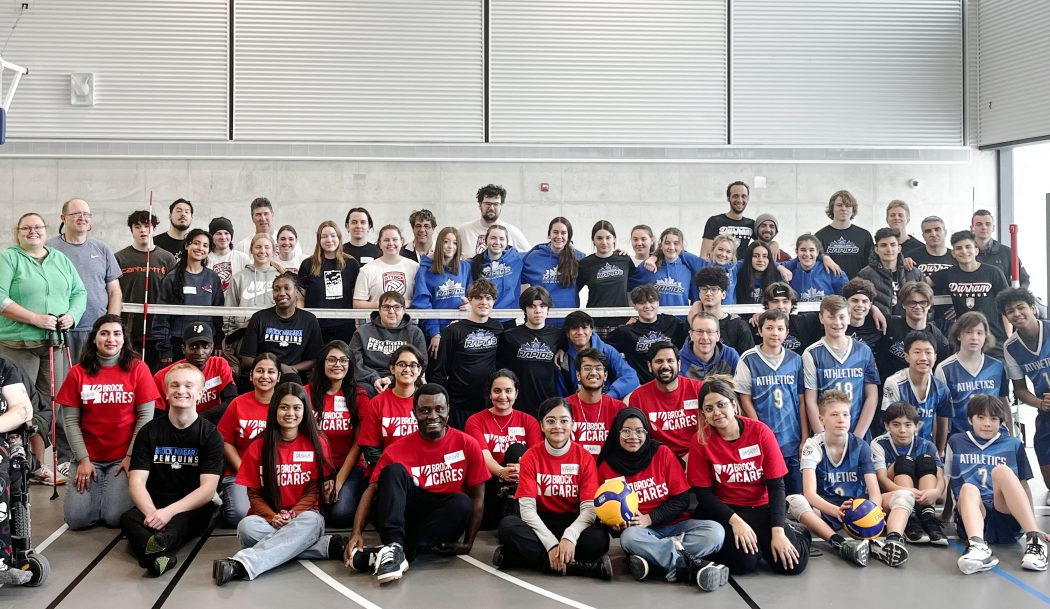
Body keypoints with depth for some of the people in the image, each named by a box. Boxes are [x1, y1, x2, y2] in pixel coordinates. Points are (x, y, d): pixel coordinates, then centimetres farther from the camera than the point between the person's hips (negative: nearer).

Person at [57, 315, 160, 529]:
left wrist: (131, 456, -10)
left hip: (124, 456, -2)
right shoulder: (78, 372, 1)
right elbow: (70, 421, 0)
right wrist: (83, 459, -9)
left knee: (117, 517, -17)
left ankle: (117, 487, 16)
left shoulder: (138, 369, -3)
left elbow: (145, 417, -4)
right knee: (76, 518, -13)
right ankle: (100, 487, 18)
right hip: (90, 457, 2)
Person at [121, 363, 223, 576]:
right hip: (153, 506, 2)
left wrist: (169, 511, -24)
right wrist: (152, 512, -24)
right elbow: (136, 482, -3)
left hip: (193, 510, -2)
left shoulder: (210, 435, 1)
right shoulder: (149, 432, 7)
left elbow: (208, 489, -8)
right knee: (128, 518, -30)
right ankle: (162, 554, -56)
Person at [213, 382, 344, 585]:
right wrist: (272, 517, -16)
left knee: (311, 522, -37)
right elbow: (254, 494, 3)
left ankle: (243, 564, -49)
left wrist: (293, 514, -16)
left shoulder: (316, 443, 1)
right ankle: (326, 546, -35)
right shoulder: (259, 447, 3)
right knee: (247, 526, -33)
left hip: (302, 516, -1)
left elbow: (315, 489, 1)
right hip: (268, 518, 1)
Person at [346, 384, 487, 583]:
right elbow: (372, 490, -9)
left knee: (462, 503, -32)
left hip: (444, 522, 0)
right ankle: (394, 547, -40)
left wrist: (468, 542, -9)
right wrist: (357, 533, -24)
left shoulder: (467, 445, -4)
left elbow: (477, 496, -1)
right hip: (405, 517, 0)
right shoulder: (398, 448, -3)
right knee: (394, 470, -23)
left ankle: (394, 553, -33)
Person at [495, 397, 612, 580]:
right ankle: (585, 566, -32)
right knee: (507, 526, -31)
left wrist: (569, 537, -31)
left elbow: (589, 509, -11)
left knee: (599, 539, -32)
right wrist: (552, 544, -26)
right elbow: (527, 508, -12)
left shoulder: (585, 458, -4)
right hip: (541, 523, 1)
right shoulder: (531, 457, -4)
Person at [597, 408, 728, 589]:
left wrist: (649, 518, -14)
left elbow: (682, 500, -2)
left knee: (715, 531, -26)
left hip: (675, 524, 2)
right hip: (641, 532, -1)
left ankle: (650, 558, -31)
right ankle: (692, 565, -34)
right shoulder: (606, 467, -1)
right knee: (629, 537, -37)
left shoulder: (662, 453, -1)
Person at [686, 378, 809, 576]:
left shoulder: (760, 431, -9)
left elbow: (776, 485, -8)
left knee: (793, 563, -19)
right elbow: (703, 493, -7)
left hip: (762, 507, 1)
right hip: (725, 510, -1)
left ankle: (798, 534, 15)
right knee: (744, 562, -28)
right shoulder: (700, 440, -9)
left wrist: (778, 531, -19)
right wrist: (735, 521, -21)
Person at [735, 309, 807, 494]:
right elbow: (746, 401, -2)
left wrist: (805, 438, 4)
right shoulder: (748, 360, -3)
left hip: (793, 442, 3)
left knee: (797, 496, 6)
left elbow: (801, 401, 8)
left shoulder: (795, 360, 6)